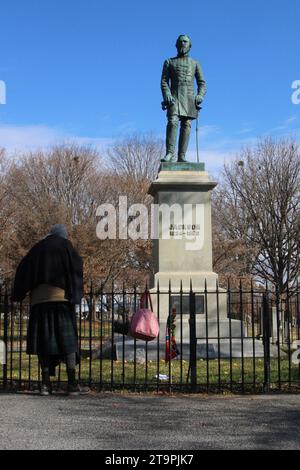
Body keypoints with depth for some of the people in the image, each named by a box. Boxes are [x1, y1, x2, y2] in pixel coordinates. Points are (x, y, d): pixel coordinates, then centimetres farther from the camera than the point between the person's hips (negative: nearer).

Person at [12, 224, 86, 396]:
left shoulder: (38, 248, 18)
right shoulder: (65, 246, 9)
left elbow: (23, 270, 14)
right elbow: (76, 267, -2)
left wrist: (19, 296, 16)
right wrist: (76, 294, 1)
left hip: (39, 300, 3)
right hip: (61, 298, -3)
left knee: (43, 340, 4)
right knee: (67, 339, -1)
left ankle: (46, 383, -1)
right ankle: (72, 383, -5)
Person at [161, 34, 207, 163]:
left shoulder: (195, 63, 18)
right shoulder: (169, 62, 15)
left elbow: (202, 83, 12)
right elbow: (164, 81, 5)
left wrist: (200, 95, -8)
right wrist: (166, 94, -14)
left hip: (189, 98, 2)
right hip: (174, 97, -2)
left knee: (186, 126, -7)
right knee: (173, 122, -21)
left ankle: (181, 156, -9)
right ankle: (170, 154, -28)